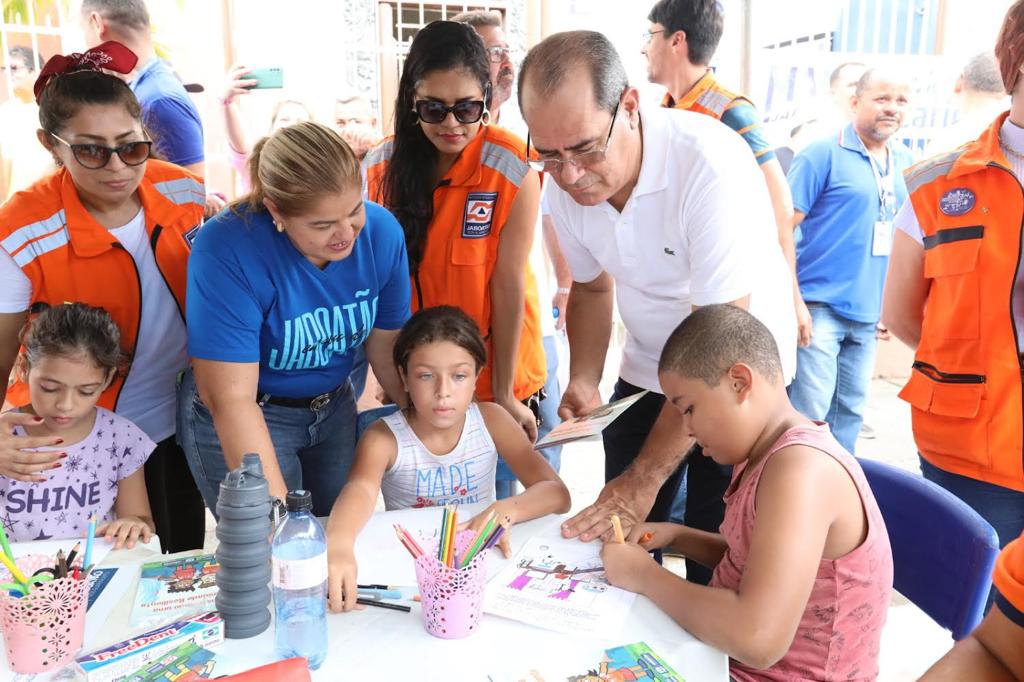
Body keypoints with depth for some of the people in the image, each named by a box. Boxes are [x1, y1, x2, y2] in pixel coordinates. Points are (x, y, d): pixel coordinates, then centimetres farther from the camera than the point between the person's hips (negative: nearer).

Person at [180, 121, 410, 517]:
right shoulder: (226, 250, -28)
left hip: (334, 408, 4)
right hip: (237, 425, -4)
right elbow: (231, 399, -28)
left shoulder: (381, 231, -15)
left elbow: (388, 349, -4)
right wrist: (278, 511, -31)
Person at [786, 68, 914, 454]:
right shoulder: (823, 154, -7)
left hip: (869, 314, 6)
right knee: (808, 414, -6)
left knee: (850, 412, 14)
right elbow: (784, 226, -10)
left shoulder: (905, 162, 12)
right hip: (820, 307, -6)